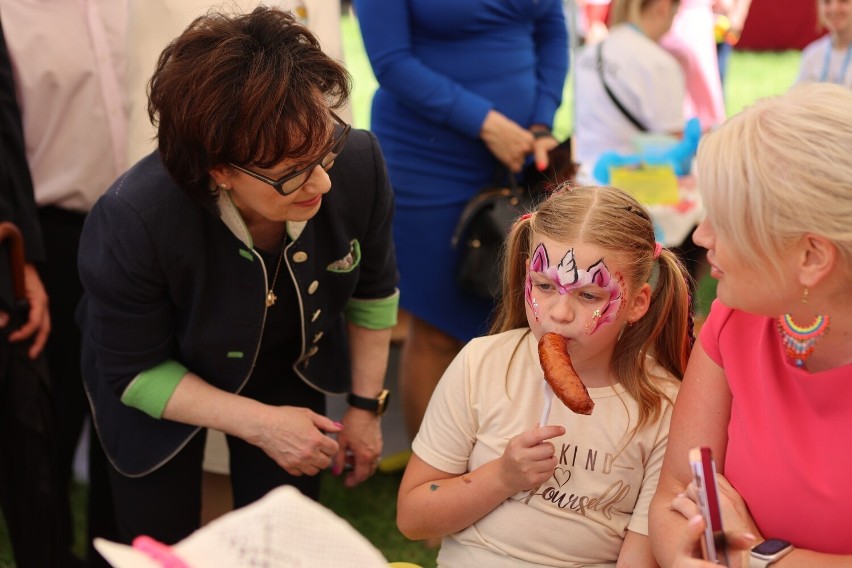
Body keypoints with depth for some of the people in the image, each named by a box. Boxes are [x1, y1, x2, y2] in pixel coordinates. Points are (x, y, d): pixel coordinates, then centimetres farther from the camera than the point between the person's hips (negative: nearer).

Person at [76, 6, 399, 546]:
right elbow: (135, 372, -21)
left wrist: (365, 406, -1)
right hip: (160, 385, -2)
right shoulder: (133, 223, -38)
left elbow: (373, 290, -8)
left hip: (286, 367, 3)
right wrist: (260, 423, -26)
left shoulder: (359, 163, -30)